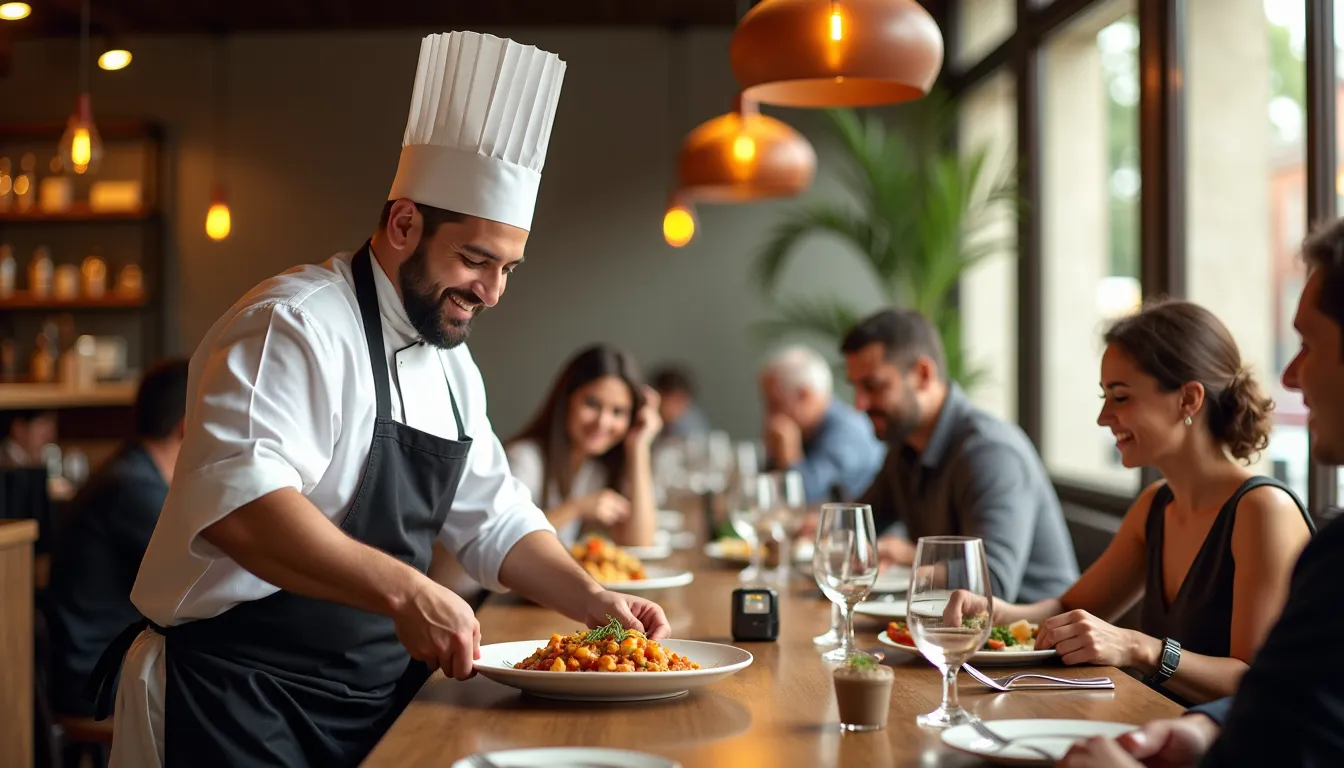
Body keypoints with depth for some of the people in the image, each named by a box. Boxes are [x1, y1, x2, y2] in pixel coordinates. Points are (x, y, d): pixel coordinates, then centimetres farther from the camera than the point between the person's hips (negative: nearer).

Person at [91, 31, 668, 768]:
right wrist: (404, 590, -38)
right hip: (237, 704, -8)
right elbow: (239, 501, -31)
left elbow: (493, 520, 20)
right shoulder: (295, 325, -16)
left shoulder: (450, 363, 13)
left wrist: (590, 599, 5)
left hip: (373, 705, 8)